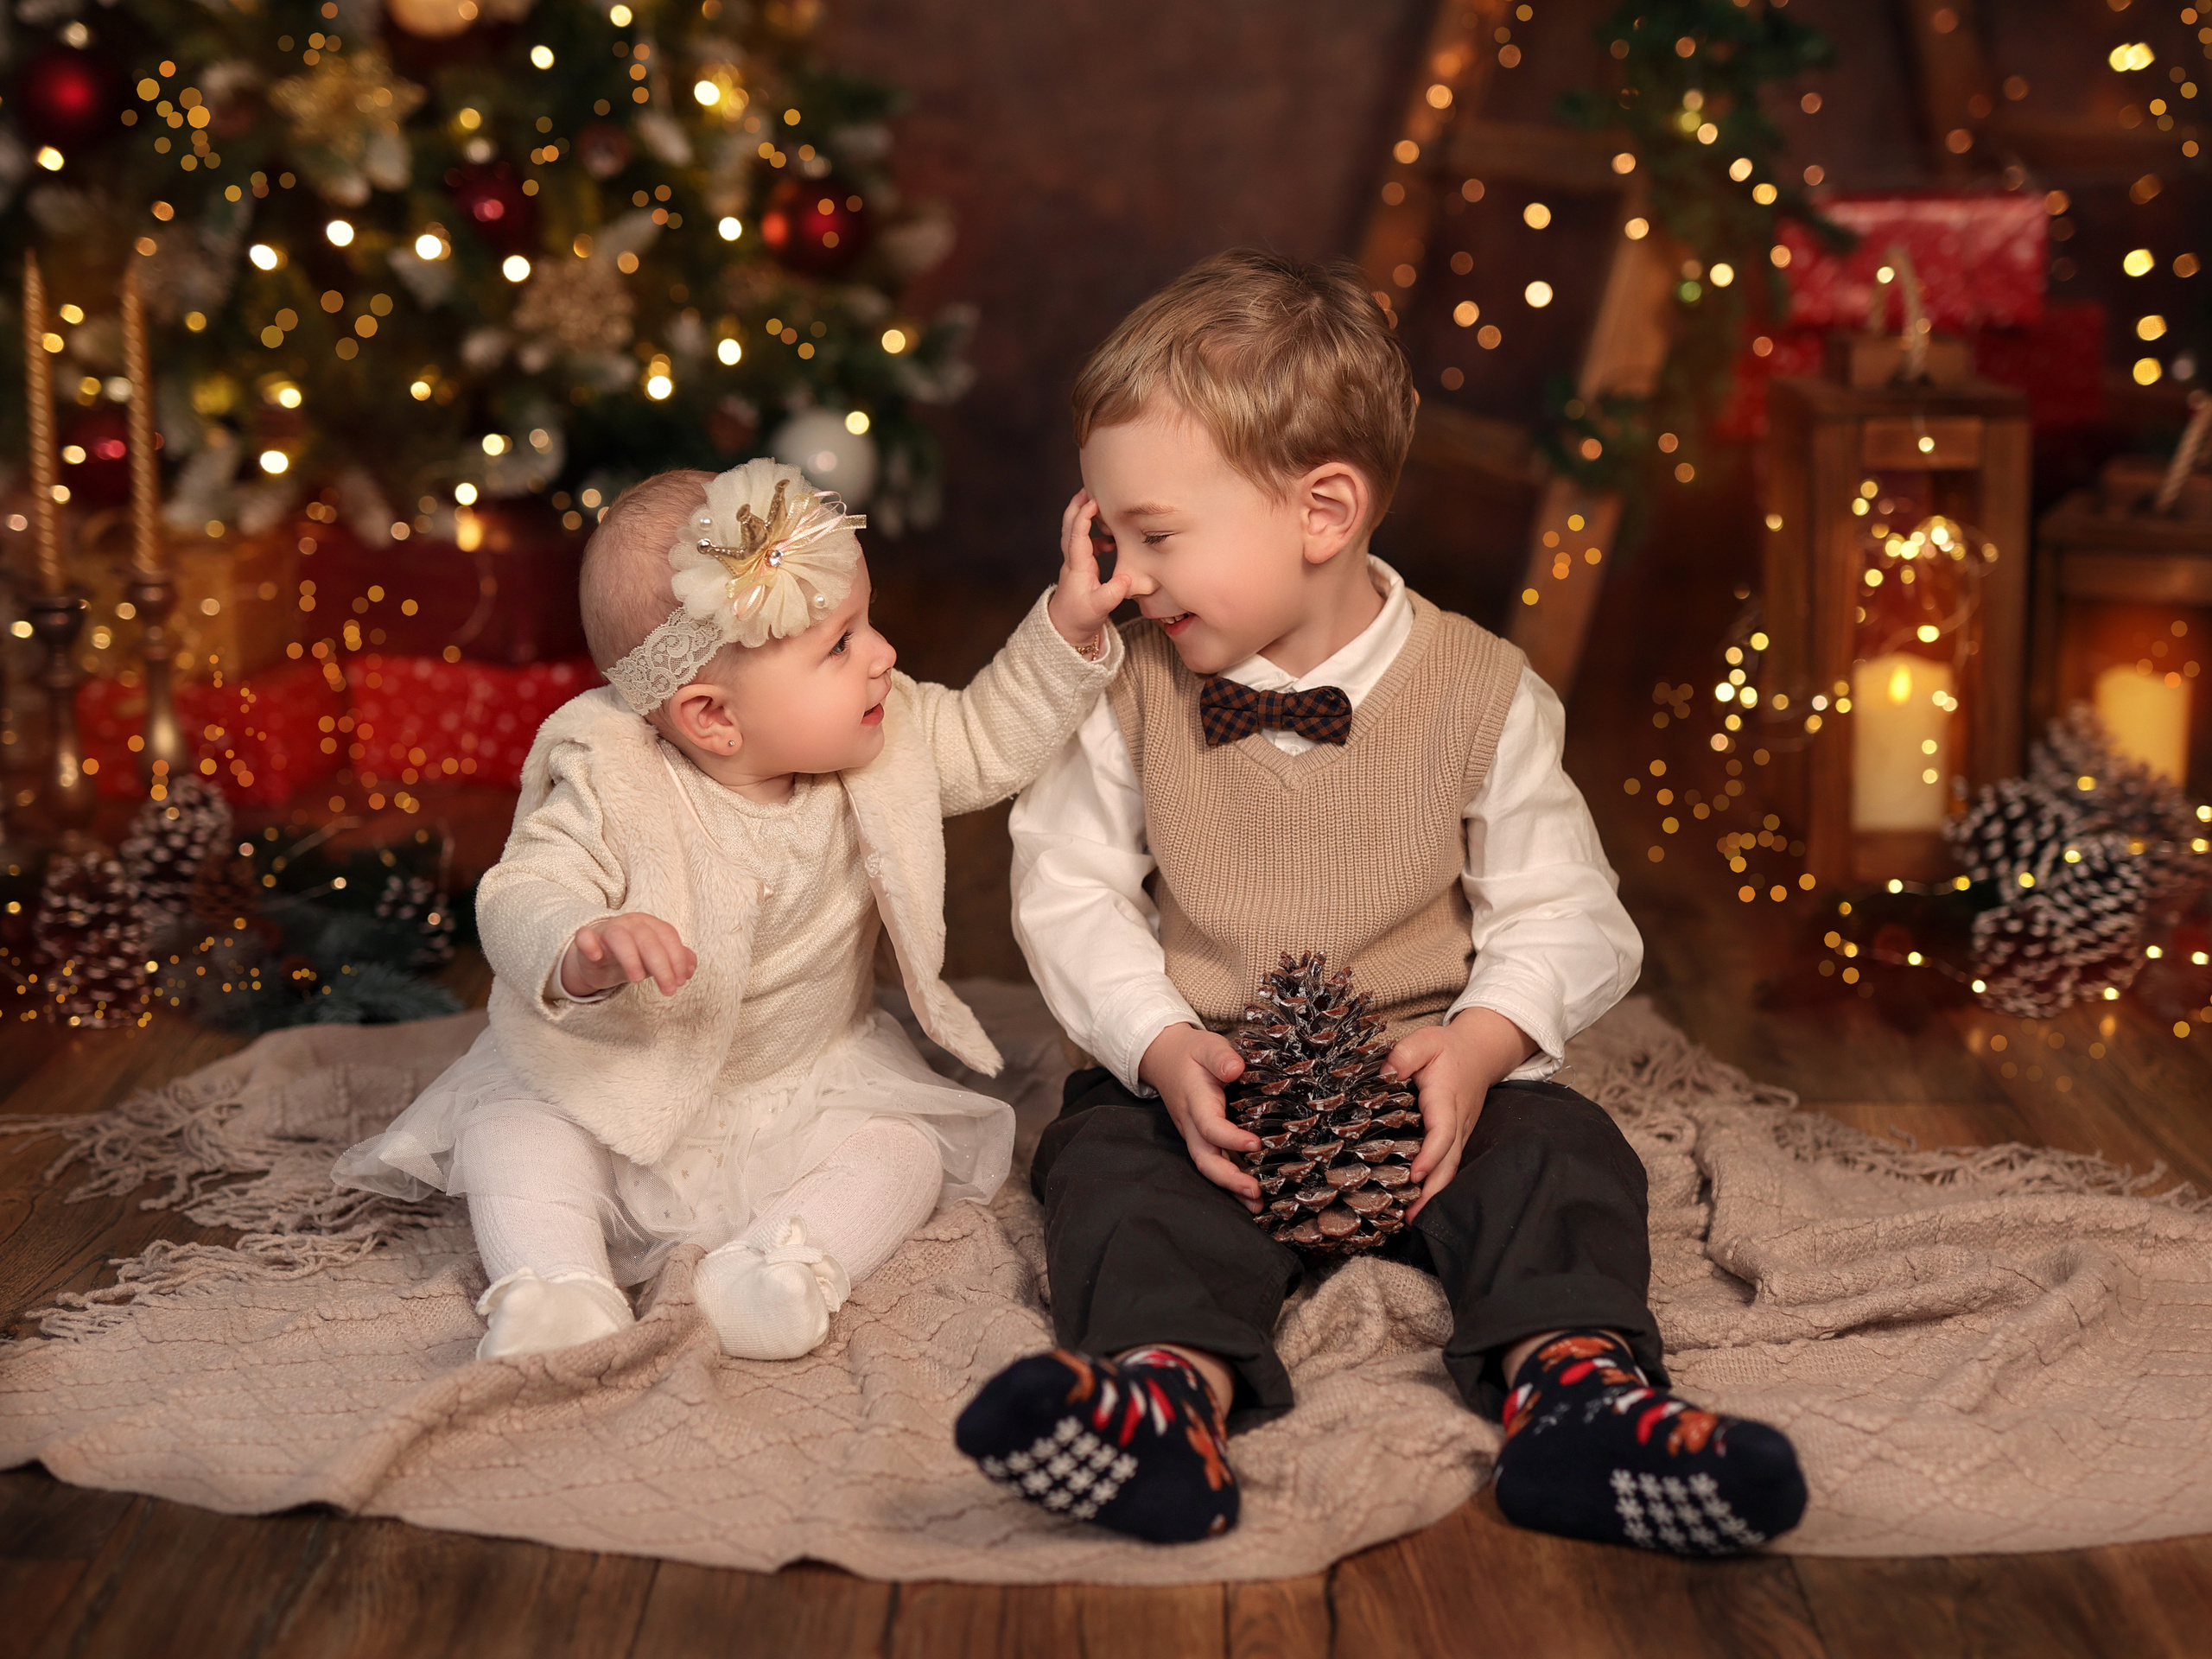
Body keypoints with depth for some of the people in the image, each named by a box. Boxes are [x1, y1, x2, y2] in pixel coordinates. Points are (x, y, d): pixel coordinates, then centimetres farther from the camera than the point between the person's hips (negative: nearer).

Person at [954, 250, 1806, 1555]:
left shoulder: (1481, 693, -5)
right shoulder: (1130, 693, -1)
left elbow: (1561, 911, -1)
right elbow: (1071, 892, 1)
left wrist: (1480, 1044, -20)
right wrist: (1164, 1049, -16)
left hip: (1427, 1080, 0)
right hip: (1201, 1081, 1)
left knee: (1560, 1151, -24)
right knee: (1109, 1157, -27)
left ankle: (1570, 1384, -45)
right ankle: (1172, 1392, -51)